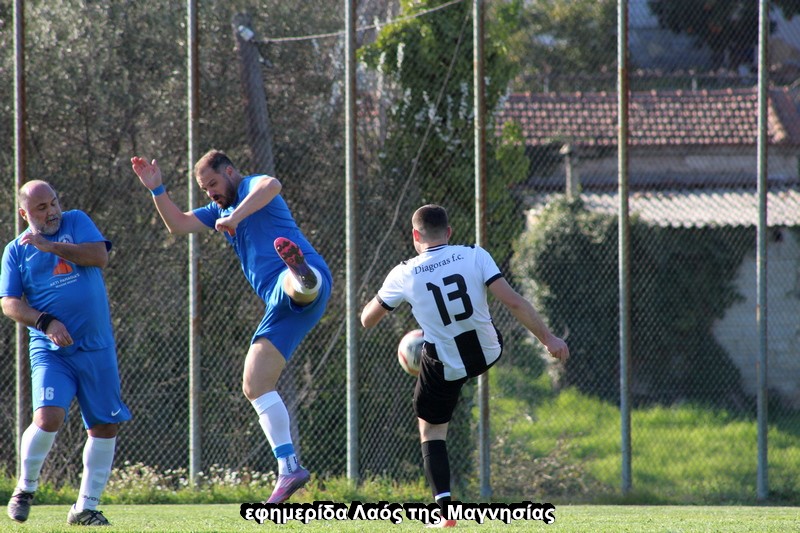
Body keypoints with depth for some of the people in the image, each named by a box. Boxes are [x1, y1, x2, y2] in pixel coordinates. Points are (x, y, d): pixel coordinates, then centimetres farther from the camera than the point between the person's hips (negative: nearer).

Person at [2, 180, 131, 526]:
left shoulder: (77, 222, 9)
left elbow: (100, 256, -8)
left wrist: (50, 246, -11)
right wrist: (45, 322, -15)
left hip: (97, 348, 2)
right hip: (50, 351, -2)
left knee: (105, 427, 3)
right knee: (49, 417, -22)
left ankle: (85, 507, 14)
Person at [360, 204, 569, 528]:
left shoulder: (404, 275, -12)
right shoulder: (474, 256, -13)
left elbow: (367, 320, 1)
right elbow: (513, 302, -17)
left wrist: (383, 299, 24)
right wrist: (547, 339, -9)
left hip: (445, 368, -2)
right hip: (488, 353, 2)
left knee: (431, 431, 14)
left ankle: (445, 512, 1)